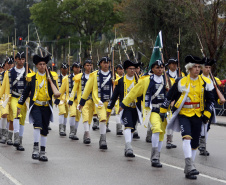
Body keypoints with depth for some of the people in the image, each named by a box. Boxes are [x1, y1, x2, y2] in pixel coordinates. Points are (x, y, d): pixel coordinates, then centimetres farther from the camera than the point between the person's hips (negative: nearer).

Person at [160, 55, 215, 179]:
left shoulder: (205, 82, 3)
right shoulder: (181, 82, -5)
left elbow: (210, 100, 11)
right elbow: (169, 97, 5)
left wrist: (207, 113, 2)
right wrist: (163, 111, 6)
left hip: (197, 116, 3)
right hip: (183, 114, -3)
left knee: (194, 144, 5)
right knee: (187, 137, -25)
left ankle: (188, 170, 17)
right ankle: (190, 166, -31)